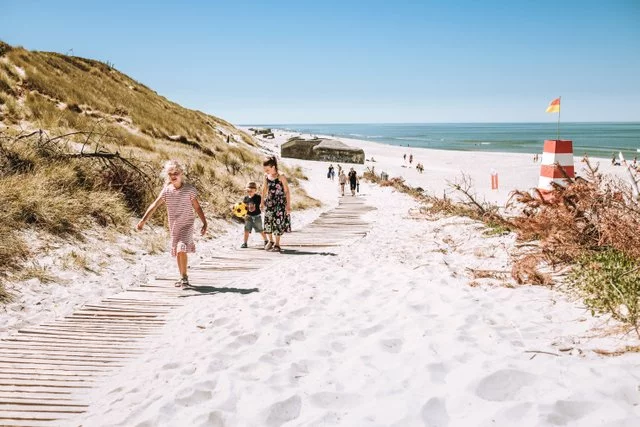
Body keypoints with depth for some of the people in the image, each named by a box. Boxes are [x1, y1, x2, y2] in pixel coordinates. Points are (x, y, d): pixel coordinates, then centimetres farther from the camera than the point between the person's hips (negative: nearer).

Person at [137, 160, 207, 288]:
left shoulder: (189, 189, -8)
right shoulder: (166, 190, -2)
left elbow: (197, 207, -3)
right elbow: (155, 205, -8)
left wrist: (204, 223, -4)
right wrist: (143, 220, -16)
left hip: (187, 225, -4)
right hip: (173, 226, 4)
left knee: (181, 249, -20)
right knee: (177, 252, 12)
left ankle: (184, 277, -8)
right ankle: (183, 277, 26)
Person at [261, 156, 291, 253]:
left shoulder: (281, 176, -14)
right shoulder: (266, 176, 2)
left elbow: (287, 191, -12)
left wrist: (288, 205, -14)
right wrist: (262, 201, 18)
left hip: (280, 202, -5)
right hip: (269, 201, 5)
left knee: (277, 223, -3)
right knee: (268, 222, 7)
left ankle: (277, 244, 8)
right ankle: (270, 241, 29)